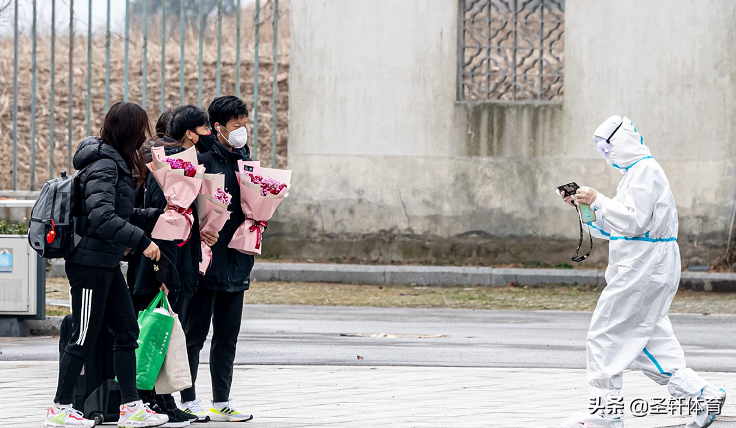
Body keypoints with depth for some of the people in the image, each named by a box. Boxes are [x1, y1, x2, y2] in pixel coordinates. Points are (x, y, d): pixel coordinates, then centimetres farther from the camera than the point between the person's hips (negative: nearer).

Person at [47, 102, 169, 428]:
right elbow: (102, 217, -27)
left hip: (107, 264, 10)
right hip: (90, 262, -10)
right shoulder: (103, 165, -17)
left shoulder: (117, 163, 14)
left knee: (127, 332, 9)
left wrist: (159, 215, 12)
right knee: (84, 337, -2)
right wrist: (141, 241, -27)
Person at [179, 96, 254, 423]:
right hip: (206, 259, -8)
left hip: (236, 260, 8)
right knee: (195, 332, 0)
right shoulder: (203, 157, -10)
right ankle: (188, 401, 5)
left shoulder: (243, 158, 14)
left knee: (227, 335, 10)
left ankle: (221, 402, 15)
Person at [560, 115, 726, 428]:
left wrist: (598, 200, -16)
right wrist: (584, 206, 13)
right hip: (641, 268, 10)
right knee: (649, 340, 10)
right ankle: (702, 395, 8)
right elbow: (612, 227, 23)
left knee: (606, 336, -6)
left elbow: (633, 221, -22)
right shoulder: (636, 171, 20)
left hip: (644, 267, -10)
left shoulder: (644, 171, -13)